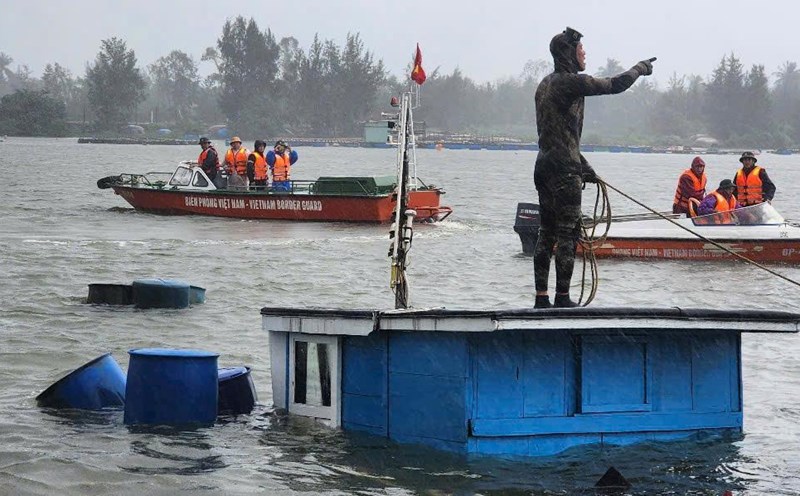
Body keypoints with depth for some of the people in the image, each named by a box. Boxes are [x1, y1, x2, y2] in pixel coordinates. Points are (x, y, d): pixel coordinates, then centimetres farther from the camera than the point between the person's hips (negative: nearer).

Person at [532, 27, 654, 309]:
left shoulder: (546, 84, 18)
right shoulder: (570, 82, -12)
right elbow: (615, 85, -10)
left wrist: (582, 166, 24)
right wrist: (640, 69, 9)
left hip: (544, 166, 9)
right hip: (564, 169, -9)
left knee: (547, 233, 10)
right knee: (568, 233, -5)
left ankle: (541, 298, 10)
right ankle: (562, 298, -4)